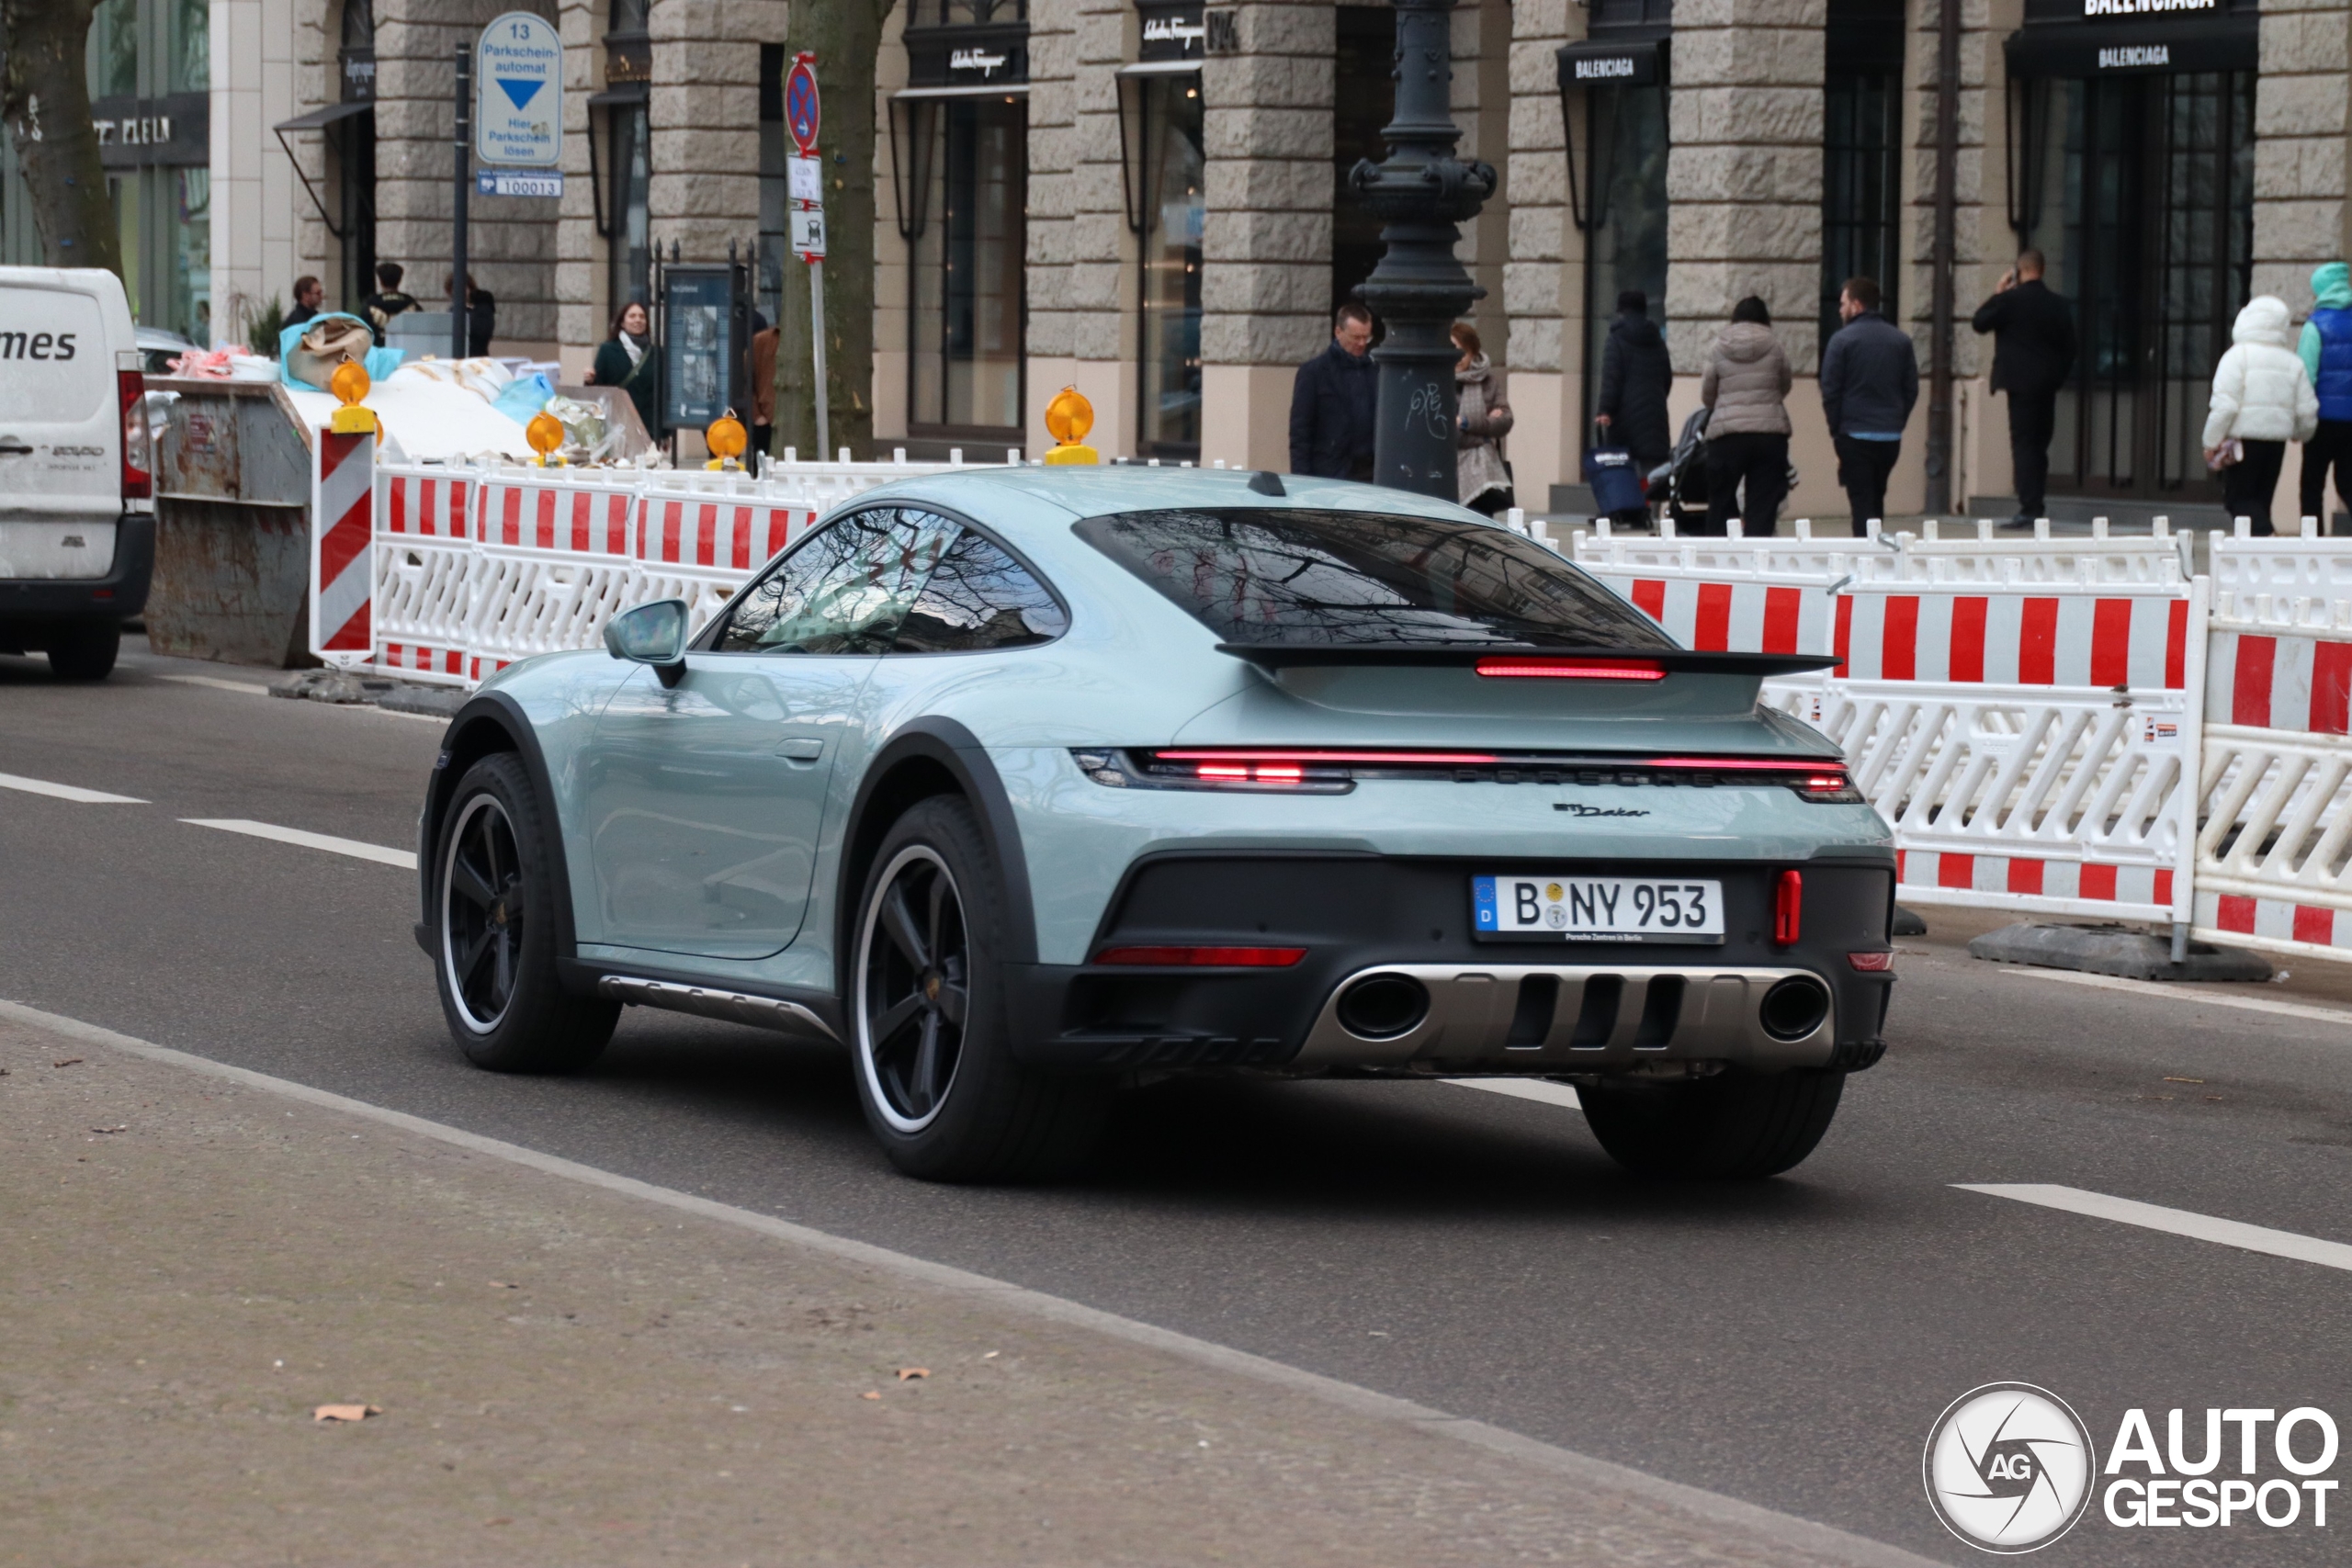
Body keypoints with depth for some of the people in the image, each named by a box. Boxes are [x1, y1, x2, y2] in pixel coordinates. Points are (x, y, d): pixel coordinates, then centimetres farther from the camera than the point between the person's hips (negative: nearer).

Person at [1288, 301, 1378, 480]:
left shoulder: (1374, 371, 10)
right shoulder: (1313, 372, 0)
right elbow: (1299, 431, -2)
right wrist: (1301, 478, -9)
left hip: (1367, 473, 4)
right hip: (1328, 476, -4)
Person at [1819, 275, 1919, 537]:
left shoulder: (1843, 340, -8)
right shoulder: (1901, 340, 7)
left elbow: (1830, 390, -8)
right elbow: (1911, 389, 8)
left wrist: (1836, 428, 2)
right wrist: (1897, 423, 13)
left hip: (1855, 436, -4)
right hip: (1891, 437, 4)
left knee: (1862, 503, -2)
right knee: (1876, 501, 17)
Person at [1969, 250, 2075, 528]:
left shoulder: (2010, 299, -10)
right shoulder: (2059, 306, 8)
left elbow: (1979, 323, 0)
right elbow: (2069, 348, 11)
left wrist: (1997, 293, 8)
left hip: (2021, 382, -6)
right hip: (2048, 385, 6)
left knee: (2023, 445, -7)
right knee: (2039, 446, 11)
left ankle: (2028, 509, -14)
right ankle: (2036, 508, 12)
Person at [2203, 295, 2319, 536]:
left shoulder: (2238, 356, -8)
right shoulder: (2293, 362, 6)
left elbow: (2224, 405, -15)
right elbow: (2307, 410, 8)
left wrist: (2211, 442, -6)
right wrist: (2301, 433, 30)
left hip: (2244, 439, -5)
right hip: (2277, 440, 5)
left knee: (2238, 499, -2)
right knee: (2261, 499, 16)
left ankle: (2262, 534, -26)